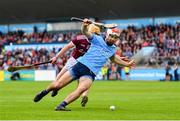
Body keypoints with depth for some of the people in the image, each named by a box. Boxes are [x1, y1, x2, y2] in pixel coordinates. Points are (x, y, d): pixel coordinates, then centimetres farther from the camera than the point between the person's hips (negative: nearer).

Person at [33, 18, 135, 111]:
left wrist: (127, 64, 46)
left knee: (81, 89, -32)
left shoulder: (113, 49, 17)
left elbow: (114, 58, 40)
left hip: (90, 73, 2)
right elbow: (85, 32, -15)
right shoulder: (98, 40, 1)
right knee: (57, 85, -6)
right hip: (81, 65, -2)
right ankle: (44, 92, 27)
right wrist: (85, 26, -37)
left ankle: (61, 106, -32)